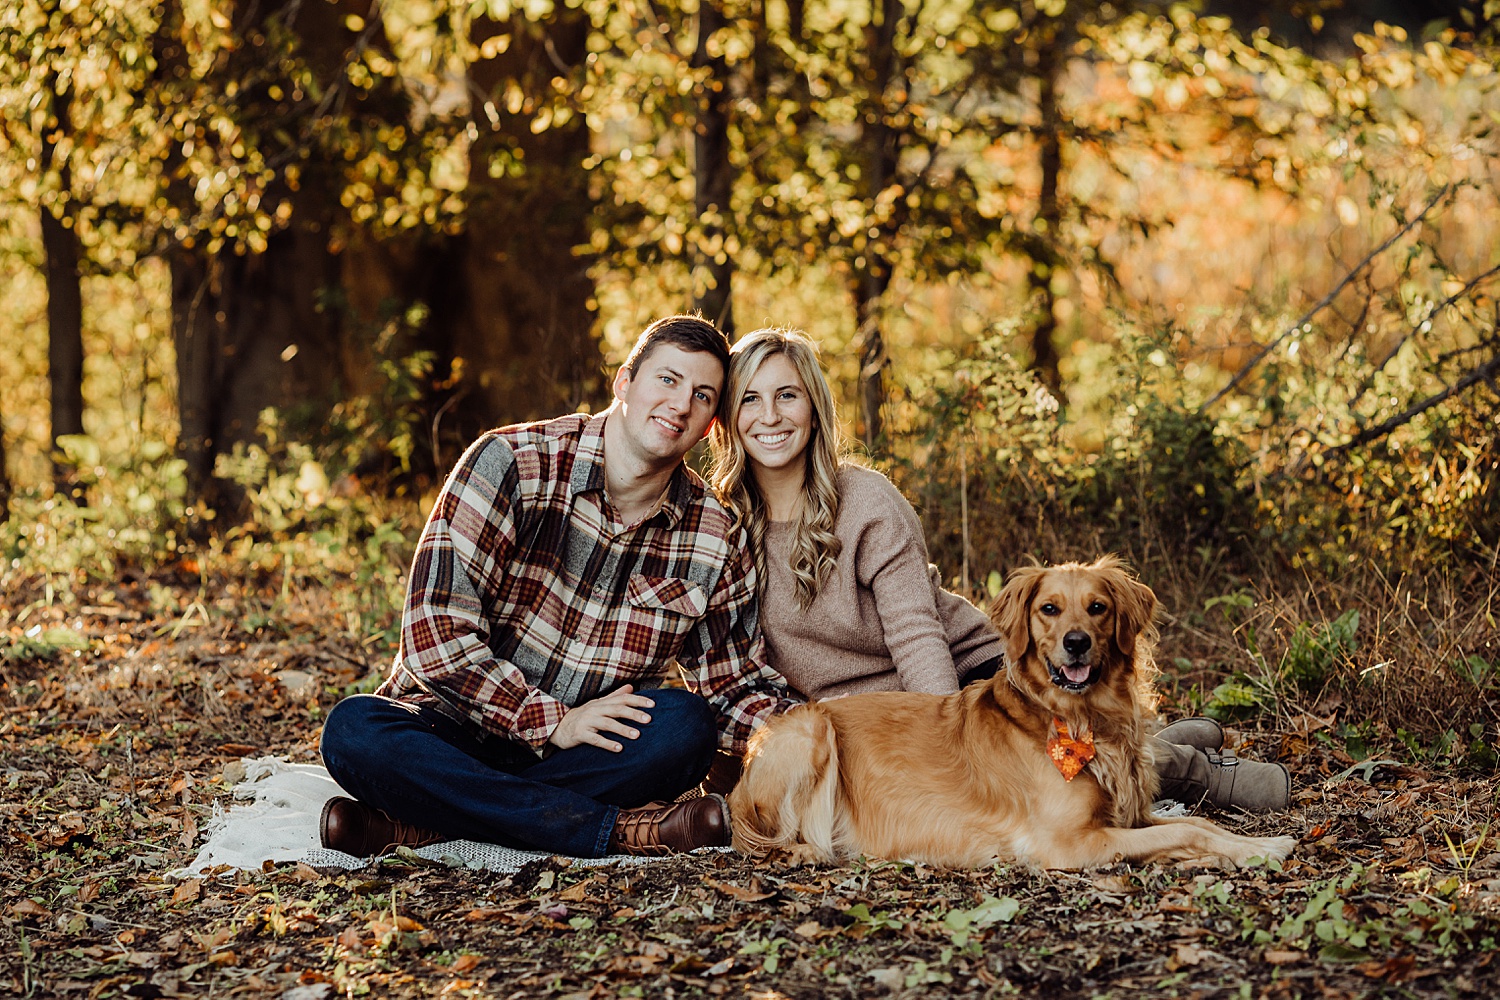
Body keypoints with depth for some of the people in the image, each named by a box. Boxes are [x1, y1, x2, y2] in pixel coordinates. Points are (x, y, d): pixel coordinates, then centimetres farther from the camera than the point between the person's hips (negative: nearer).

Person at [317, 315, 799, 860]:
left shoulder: (716, 539, 1)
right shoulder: (510, 463, -12)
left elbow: (737, 688, 6)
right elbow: (437, 629, -18)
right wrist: (554, 722, -21)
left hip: (595, 754, 3)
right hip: (456, 729, -2)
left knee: (685, 727, -29)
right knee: (353, 730, -33)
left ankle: (412, 827, -26)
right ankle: (622, 831, -30)